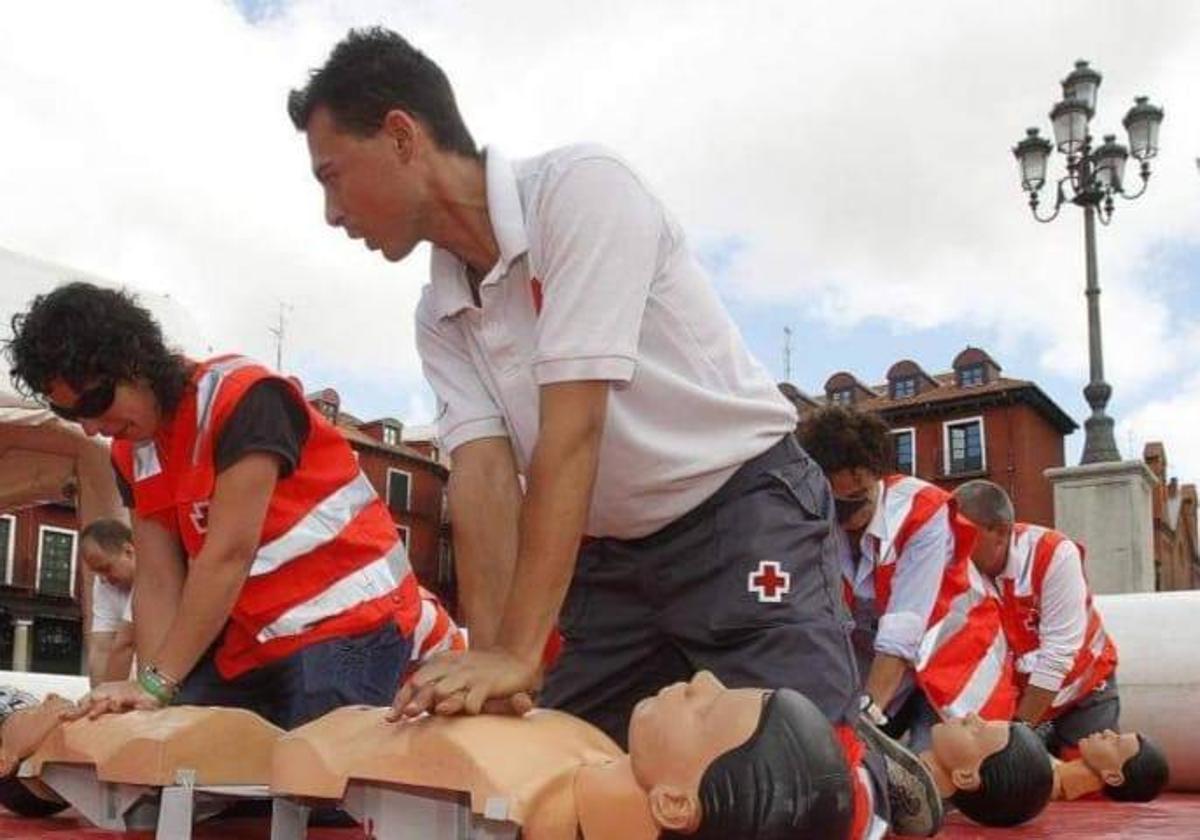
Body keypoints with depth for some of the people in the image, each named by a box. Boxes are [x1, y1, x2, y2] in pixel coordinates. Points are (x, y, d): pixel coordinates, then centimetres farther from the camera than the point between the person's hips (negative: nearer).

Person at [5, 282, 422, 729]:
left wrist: (155, 683, -24)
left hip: (347, 625, -7)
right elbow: (157, 581, -1)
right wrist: (153, 691, -14)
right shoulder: (132, 454, 6)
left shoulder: (241, 397, -18)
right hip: (248, 641, 8)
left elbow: (229, 554, -23)